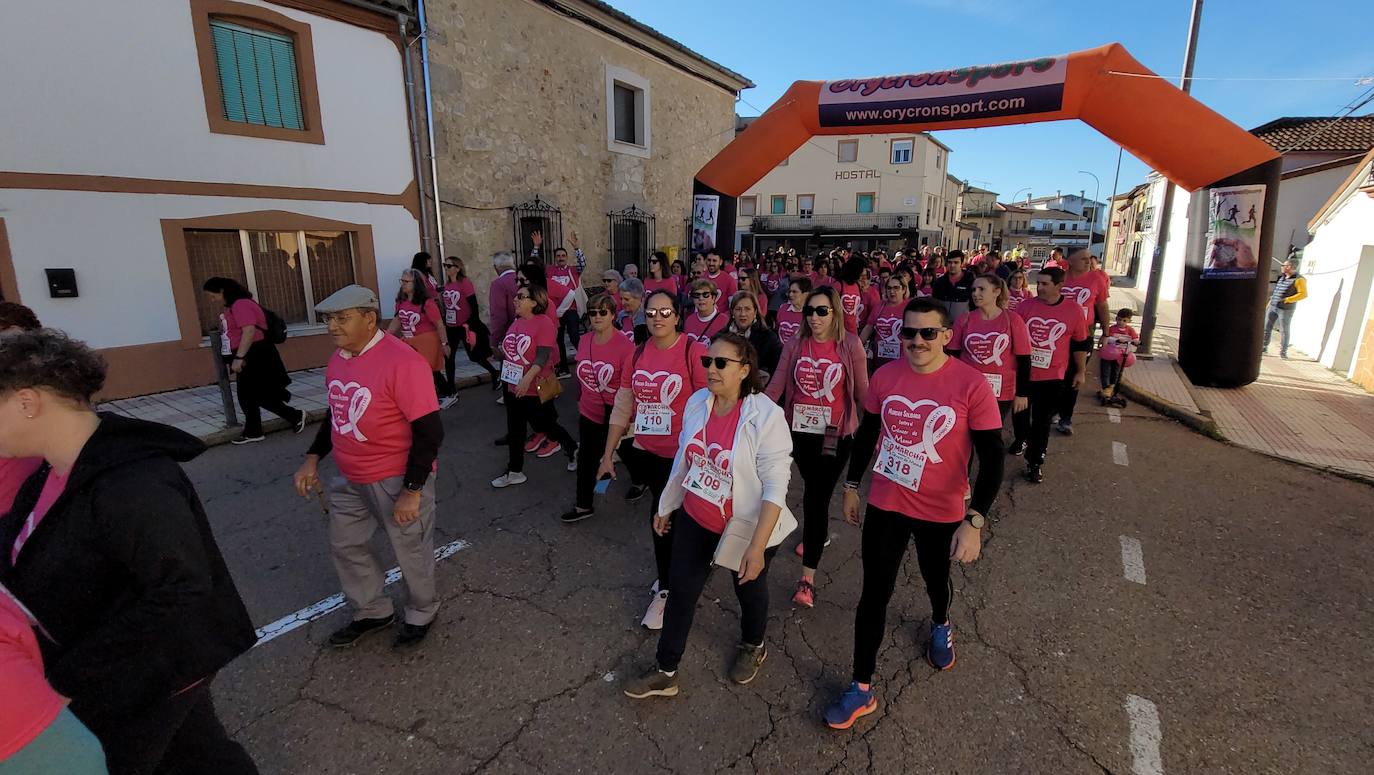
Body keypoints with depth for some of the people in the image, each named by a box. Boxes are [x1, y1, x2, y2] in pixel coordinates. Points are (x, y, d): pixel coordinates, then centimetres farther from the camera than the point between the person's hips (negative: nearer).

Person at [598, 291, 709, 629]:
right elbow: (622, 407, 7)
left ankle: (665, 589, 27)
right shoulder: (638, 354, 2)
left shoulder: (694, 351, -14)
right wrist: (608, 454, 9)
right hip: (645, 451, 5)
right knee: (665, 516, 20)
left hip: (680, 454, -5)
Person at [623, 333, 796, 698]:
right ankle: (665, 672, 34)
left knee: (749, 589, 21)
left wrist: (757, 547, -26)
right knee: (680, 591, 13)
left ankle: (753, 647, 53)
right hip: (694, 518, 5)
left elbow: (775, 487, -23)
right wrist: (667, 506, 14)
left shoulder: (766, 416, -25)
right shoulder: (696, 403, -8)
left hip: (746, 527, -4)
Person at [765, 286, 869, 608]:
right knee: (812, 489, 22)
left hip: (834, 434, -3)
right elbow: (776, 385, -3)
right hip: (800, 430, 3)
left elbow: (861, 391, -1)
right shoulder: (795, 345, 0)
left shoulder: (850, 345, -7)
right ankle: (819, 534, 52)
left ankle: (807, 579, 3)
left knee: (817, 496, -5)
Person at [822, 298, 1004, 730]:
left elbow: (991, 458, -16)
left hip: (941, 512, -1)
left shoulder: (971, 385, -19)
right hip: (884, 505, 2)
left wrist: (974, 521, -23)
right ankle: (862, 688, 22)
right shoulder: (885, 376, -8)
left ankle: (940, 625, 61)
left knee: (936, 581, 25)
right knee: (874, 594, 6)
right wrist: (851, 487, 10)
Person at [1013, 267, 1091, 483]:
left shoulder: (1074, 311, -5)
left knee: (1042, 419, 4)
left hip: (1053, 376, -1)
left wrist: (1080, 371, 9)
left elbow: (1081, 344, 5)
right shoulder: (1025, 306, -4)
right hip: (1023, 372, 1)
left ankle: (1035, 461, 16)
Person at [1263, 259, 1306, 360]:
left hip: (1285, 309, -7)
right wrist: (1269, 303, 19)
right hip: (1273, 307, 7)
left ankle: (1283, 352, 6)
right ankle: (1264, 347, 15)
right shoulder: (1281, 277, 12)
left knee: (1284, 330, 0)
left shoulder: (1299, 279, -9)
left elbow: (1303, 294, -15)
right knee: (1266, 327, 7)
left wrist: (1287, 300, -23)